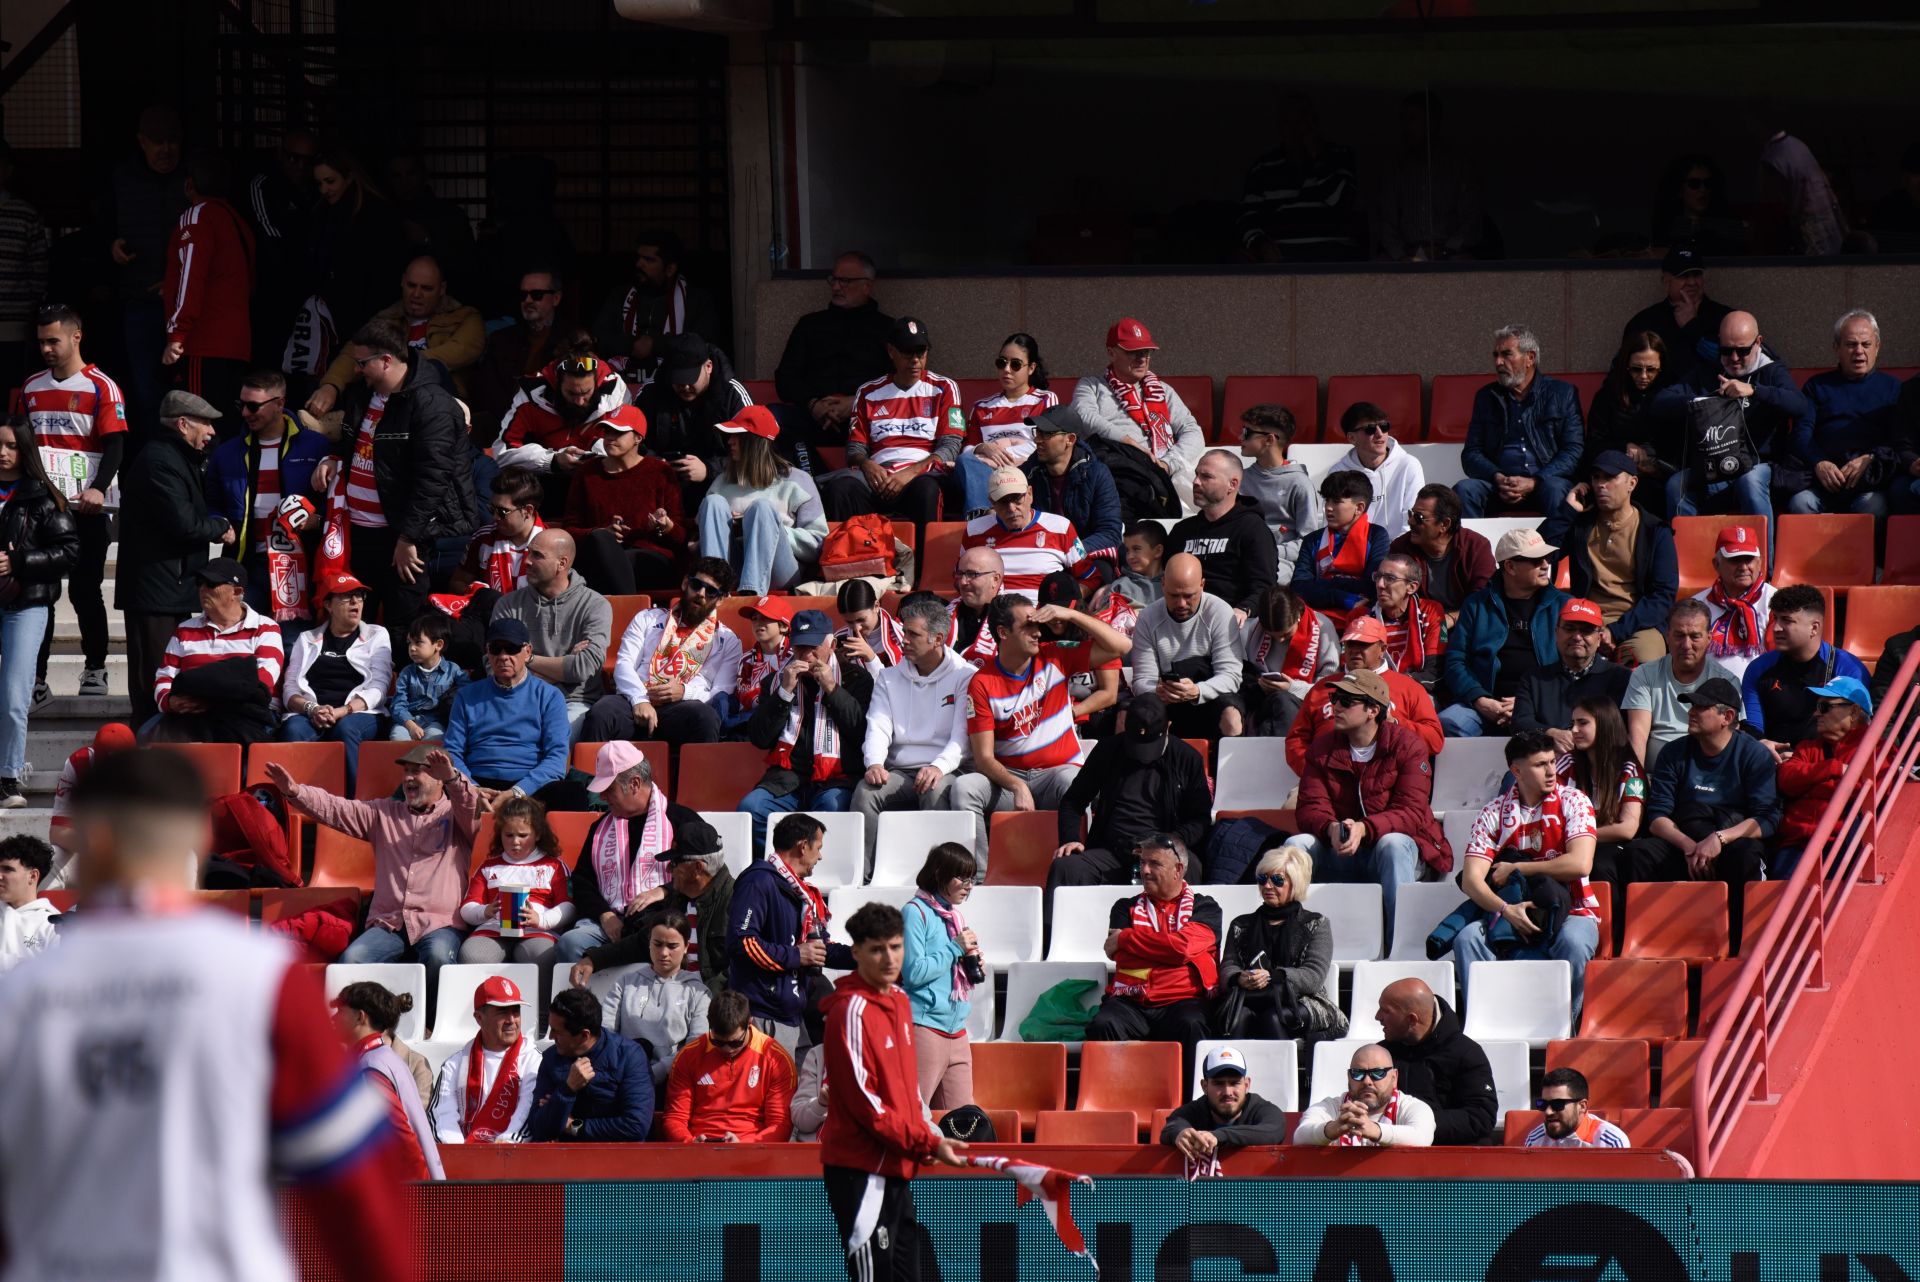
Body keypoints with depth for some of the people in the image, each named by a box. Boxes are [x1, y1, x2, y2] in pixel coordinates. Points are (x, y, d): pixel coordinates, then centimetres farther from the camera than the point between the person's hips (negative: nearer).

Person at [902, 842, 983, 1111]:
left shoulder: (954, 916, 17)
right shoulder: (916, 912, -7)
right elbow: (913, 972, -16)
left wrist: (974, 968, 5)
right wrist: (955, 948, -11)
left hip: (956, 1030, 8)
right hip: (925, 1026, -8)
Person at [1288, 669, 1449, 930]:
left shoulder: (1407, 745, -7)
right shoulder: (1322, 747, 4)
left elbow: (1411, 813, -17)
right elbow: (1311, 808, -4)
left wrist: (1363, 829, -35)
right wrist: (1331, 829, -29)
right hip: (1339, 852, 3)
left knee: (1393, 843, -37)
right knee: (1297, 845, -23)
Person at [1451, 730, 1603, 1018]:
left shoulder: (1573, 802, 0)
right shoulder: (1493, 813, 3)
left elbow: (1580, 864, -15)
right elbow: (1471, 879, -6)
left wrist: (1514, 870, -9)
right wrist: (1506, 910, -25)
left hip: (1569, 911, -2)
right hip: (1513, 915, 2)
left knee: (1572, 941, -36)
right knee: (1468, 938, -26)